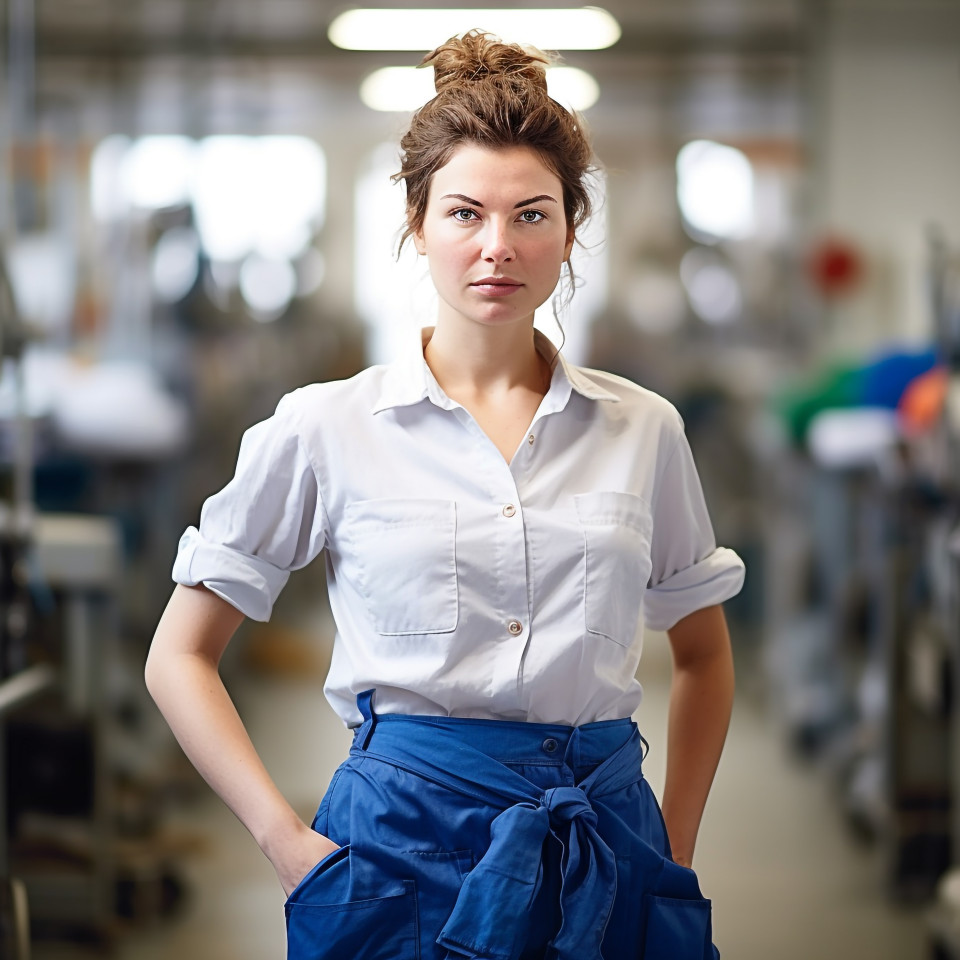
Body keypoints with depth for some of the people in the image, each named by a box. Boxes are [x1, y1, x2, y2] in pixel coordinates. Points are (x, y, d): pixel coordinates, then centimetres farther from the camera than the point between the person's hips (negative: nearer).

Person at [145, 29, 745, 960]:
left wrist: (674, 844, 8)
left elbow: (702, 651, 17)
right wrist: (288, 843, -6)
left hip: (605, 849, 2)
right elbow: (179, 657, 2)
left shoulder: (643, 429, 5)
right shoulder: (326, 427, -2)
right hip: (407, 839, -2)